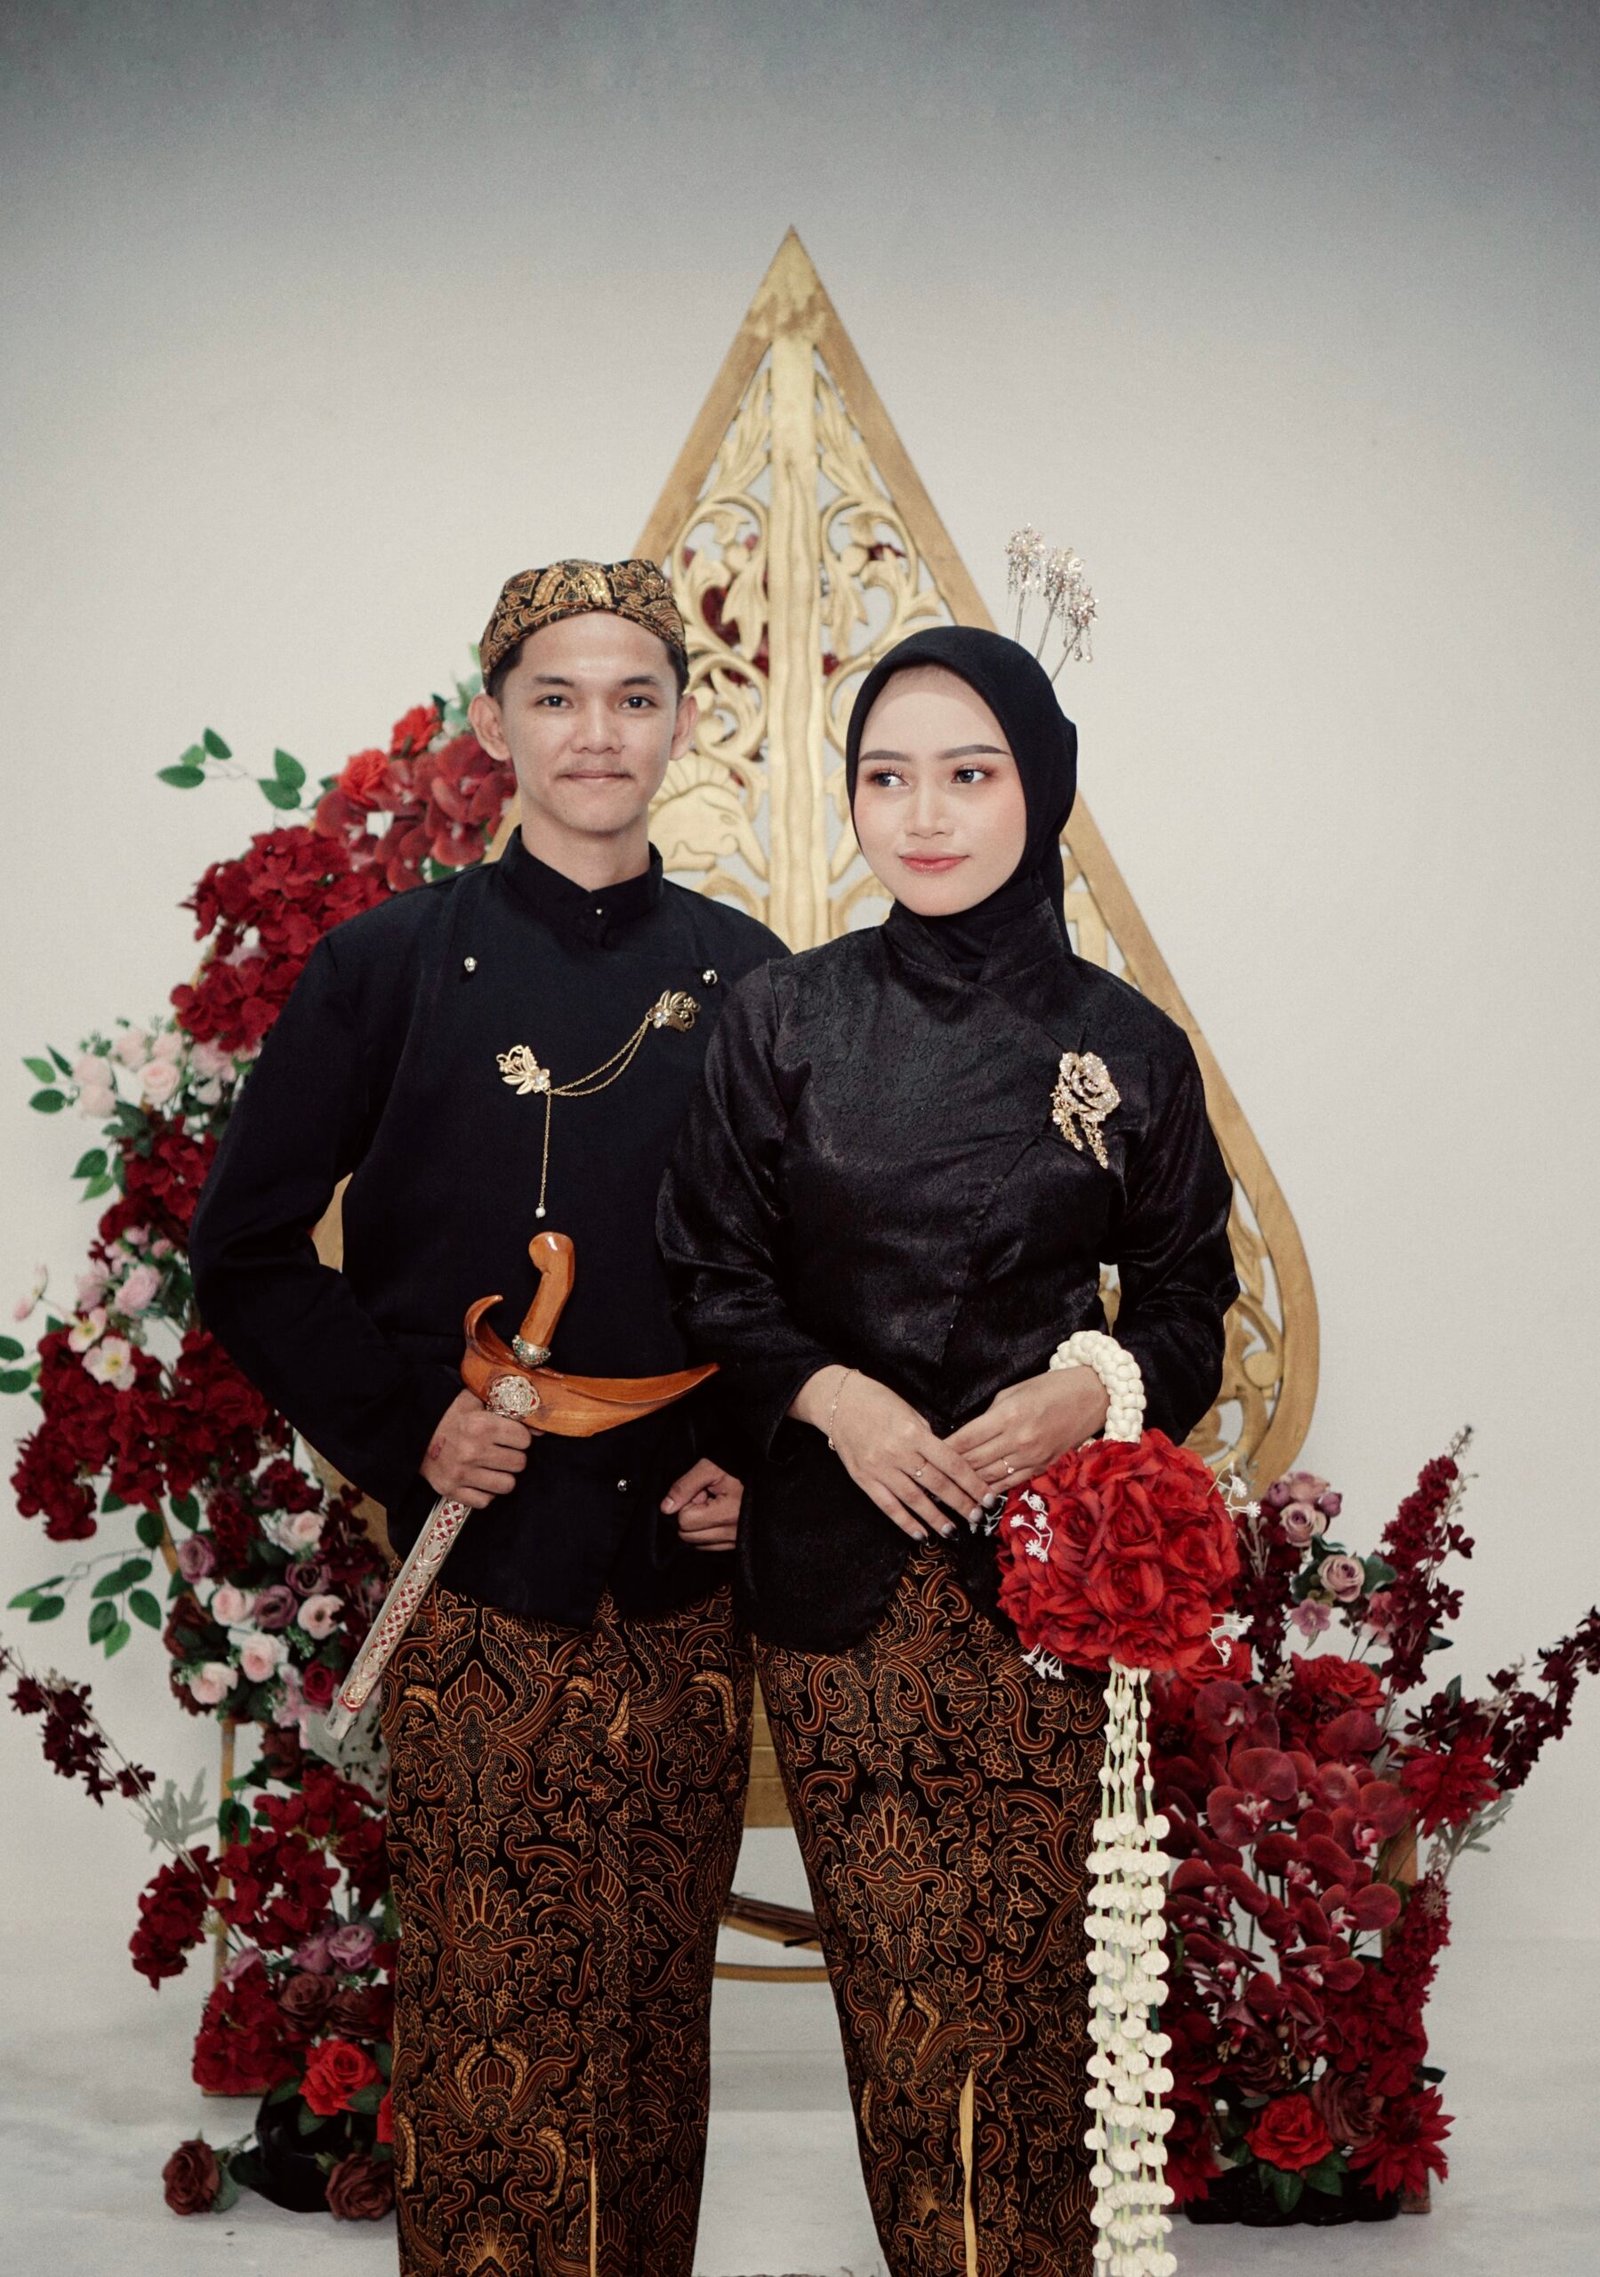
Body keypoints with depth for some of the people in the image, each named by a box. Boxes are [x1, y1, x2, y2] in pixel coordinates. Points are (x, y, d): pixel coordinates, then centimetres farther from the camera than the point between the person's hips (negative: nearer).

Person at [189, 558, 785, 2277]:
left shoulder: (744, 976, 6)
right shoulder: (393, 963, -2)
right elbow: (248, 1247, 0)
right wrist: (400, 1428, -10)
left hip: (687, 1579, 3)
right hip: (480, 1586, -2)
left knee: (655, 2013, 13)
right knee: (493, 2022, 3)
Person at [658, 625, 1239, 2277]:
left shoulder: (1127, 1047, 2)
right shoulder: (782, 1019, 2)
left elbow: (1187, 1296, 9)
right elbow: (711, 1275, 5)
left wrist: (1093, 1392, -10)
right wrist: (828, 1393, -12)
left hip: (1046, 1556, 0)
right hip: (836, 1557, 0)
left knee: (1027, 1967, 3)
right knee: (895, 1967, 3)